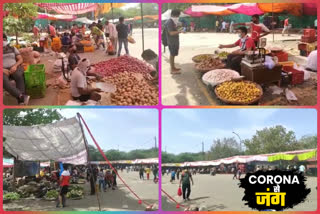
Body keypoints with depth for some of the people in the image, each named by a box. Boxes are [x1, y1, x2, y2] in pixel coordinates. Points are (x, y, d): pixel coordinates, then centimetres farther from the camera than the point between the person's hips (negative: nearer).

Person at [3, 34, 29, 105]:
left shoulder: (13, 49, 21)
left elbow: (21, 59, 13)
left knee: (19, 76, -36)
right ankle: (21, 96, -51)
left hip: (14, 68, 1)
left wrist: (15, 66, -8)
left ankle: (21, 100, -49)